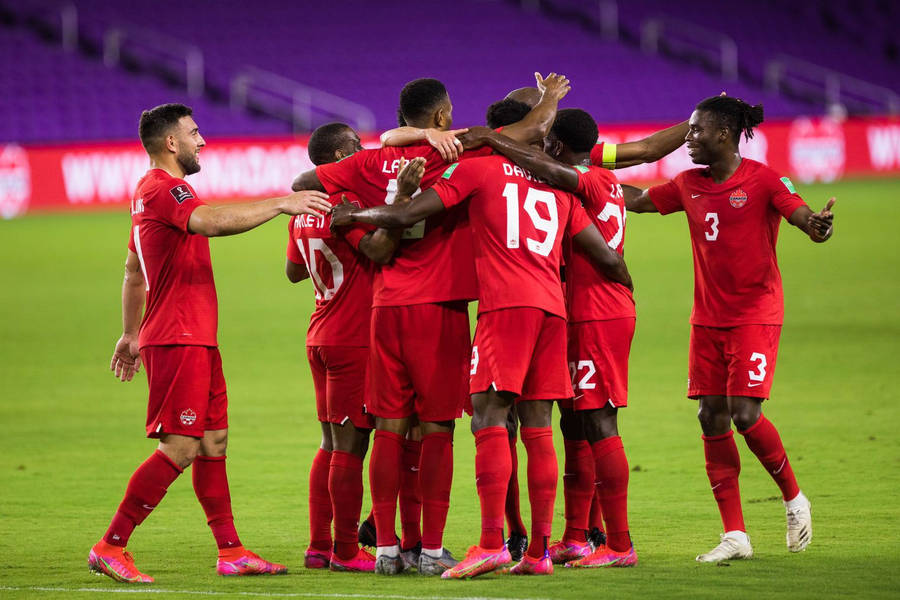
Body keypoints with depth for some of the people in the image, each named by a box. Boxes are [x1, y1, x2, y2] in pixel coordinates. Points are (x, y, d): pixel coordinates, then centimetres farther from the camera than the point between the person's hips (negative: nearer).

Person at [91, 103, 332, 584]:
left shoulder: (152, 192, 20)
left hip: (196, 340, 11)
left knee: (213, 442, 9)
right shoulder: (162, 188, -14)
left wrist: (130, 335, 32)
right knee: (179, 448, -12)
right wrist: (280, 204, -32)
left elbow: (132, 271, 28)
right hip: (178, 340, -11)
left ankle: (231, 552, 11)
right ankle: (110, 547, -10)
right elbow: (211, 222, -33)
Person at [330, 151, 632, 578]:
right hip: (553, 308, 6)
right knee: (537, 429, 6)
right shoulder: (558, 186, 21)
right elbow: (607, 258, 23)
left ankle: (491, 543, -18)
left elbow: (406, 215, 1)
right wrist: (627, 288, 44)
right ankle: (539, 551, 3)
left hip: (505, 306, -6)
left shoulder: (476, 169, 6)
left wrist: (354, 215, 19)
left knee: (489, 418, -8)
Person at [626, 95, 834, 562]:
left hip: (755, 316, -6)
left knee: (745, 414, -14)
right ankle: (734, 536, 4)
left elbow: (804, 217, -19)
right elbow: (636, 201, 19)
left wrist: (818, 225, -41)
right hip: (707, 318, 6)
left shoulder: (763, 180, -8)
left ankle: (793, 498, 12)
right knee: (712, 418, 0)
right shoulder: (689, 186, 9)